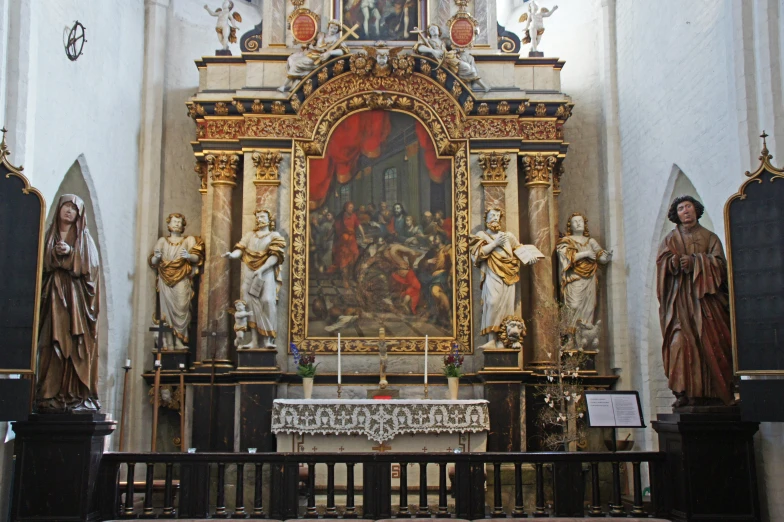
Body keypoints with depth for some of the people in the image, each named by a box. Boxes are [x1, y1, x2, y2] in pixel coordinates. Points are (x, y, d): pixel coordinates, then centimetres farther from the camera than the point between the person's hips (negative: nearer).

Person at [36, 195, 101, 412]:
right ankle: (51, 396, -8)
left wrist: (71, 253, -13)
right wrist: (54, 253, -10)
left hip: (76, 296, -1)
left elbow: (91, 264, 0)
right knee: (53, 344, -7)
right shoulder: (49, 235, 16)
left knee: (76, 346, -8)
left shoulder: (84, 237, 12)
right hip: (53, 295, 1)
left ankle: (77, 396, -10)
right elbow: (41, 262, 7)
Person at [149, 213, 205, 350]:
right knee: (167, 310, -7)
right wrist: (157, 257, -11)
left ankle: (180, 342, -14)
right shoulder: (162, 241, 17)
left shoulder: (188, 240, 13)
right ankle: (168, 343, -8)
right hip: (166, 280, 1)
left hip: (182, 280, -1)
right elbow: (153, 262, 12)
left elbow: (197, 257, 2)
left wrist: (189, 256, -19)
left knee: (181, 309, -13)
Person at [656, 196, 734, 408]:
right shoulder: (670, 239, 17)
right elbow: (662, 261, 1)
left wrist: (695, 261, -12)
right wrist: (677, 262, -18)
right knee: (680, 343, -13)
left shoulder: (710, 238, 15)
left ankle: (710, 392, -5)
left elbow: (718, 262, 2)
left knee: (709, 343, -8)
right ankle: (684, 392, -15)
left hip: (704, 295, 0)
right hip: (679, 298, 0)